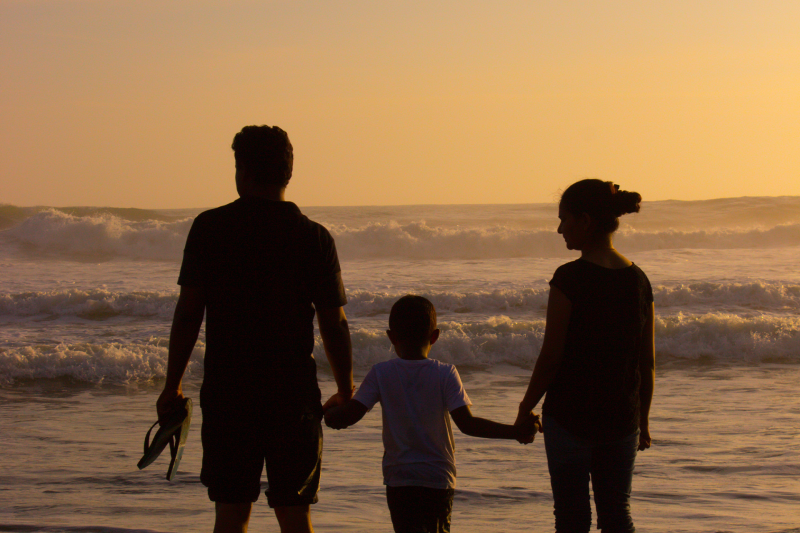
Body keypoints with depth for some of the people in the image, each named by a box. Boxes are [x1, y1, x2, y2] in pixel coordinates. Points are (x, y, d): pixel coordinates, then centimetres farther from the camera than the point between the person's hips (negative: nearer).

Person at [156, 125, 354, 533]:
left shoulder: (209, 228, -2)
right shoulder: (314, 238, -1)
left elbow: (188, 313, -4)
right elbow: (334, 324, 1)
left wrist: (172, 386, 5)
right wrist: (346, 392, 14)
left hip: (227, 392, 0)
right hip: (294, 393, 0)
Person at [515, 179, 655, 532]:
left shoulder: (570, 278, -15)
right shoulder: (638, 279, 3)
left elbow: (551, 357, -14)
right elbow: (647, 362, 7)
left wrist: (526, 408, 0)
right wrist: (643, 419, 17)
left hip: (570, 414, -5)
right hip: (621, 418, 5)